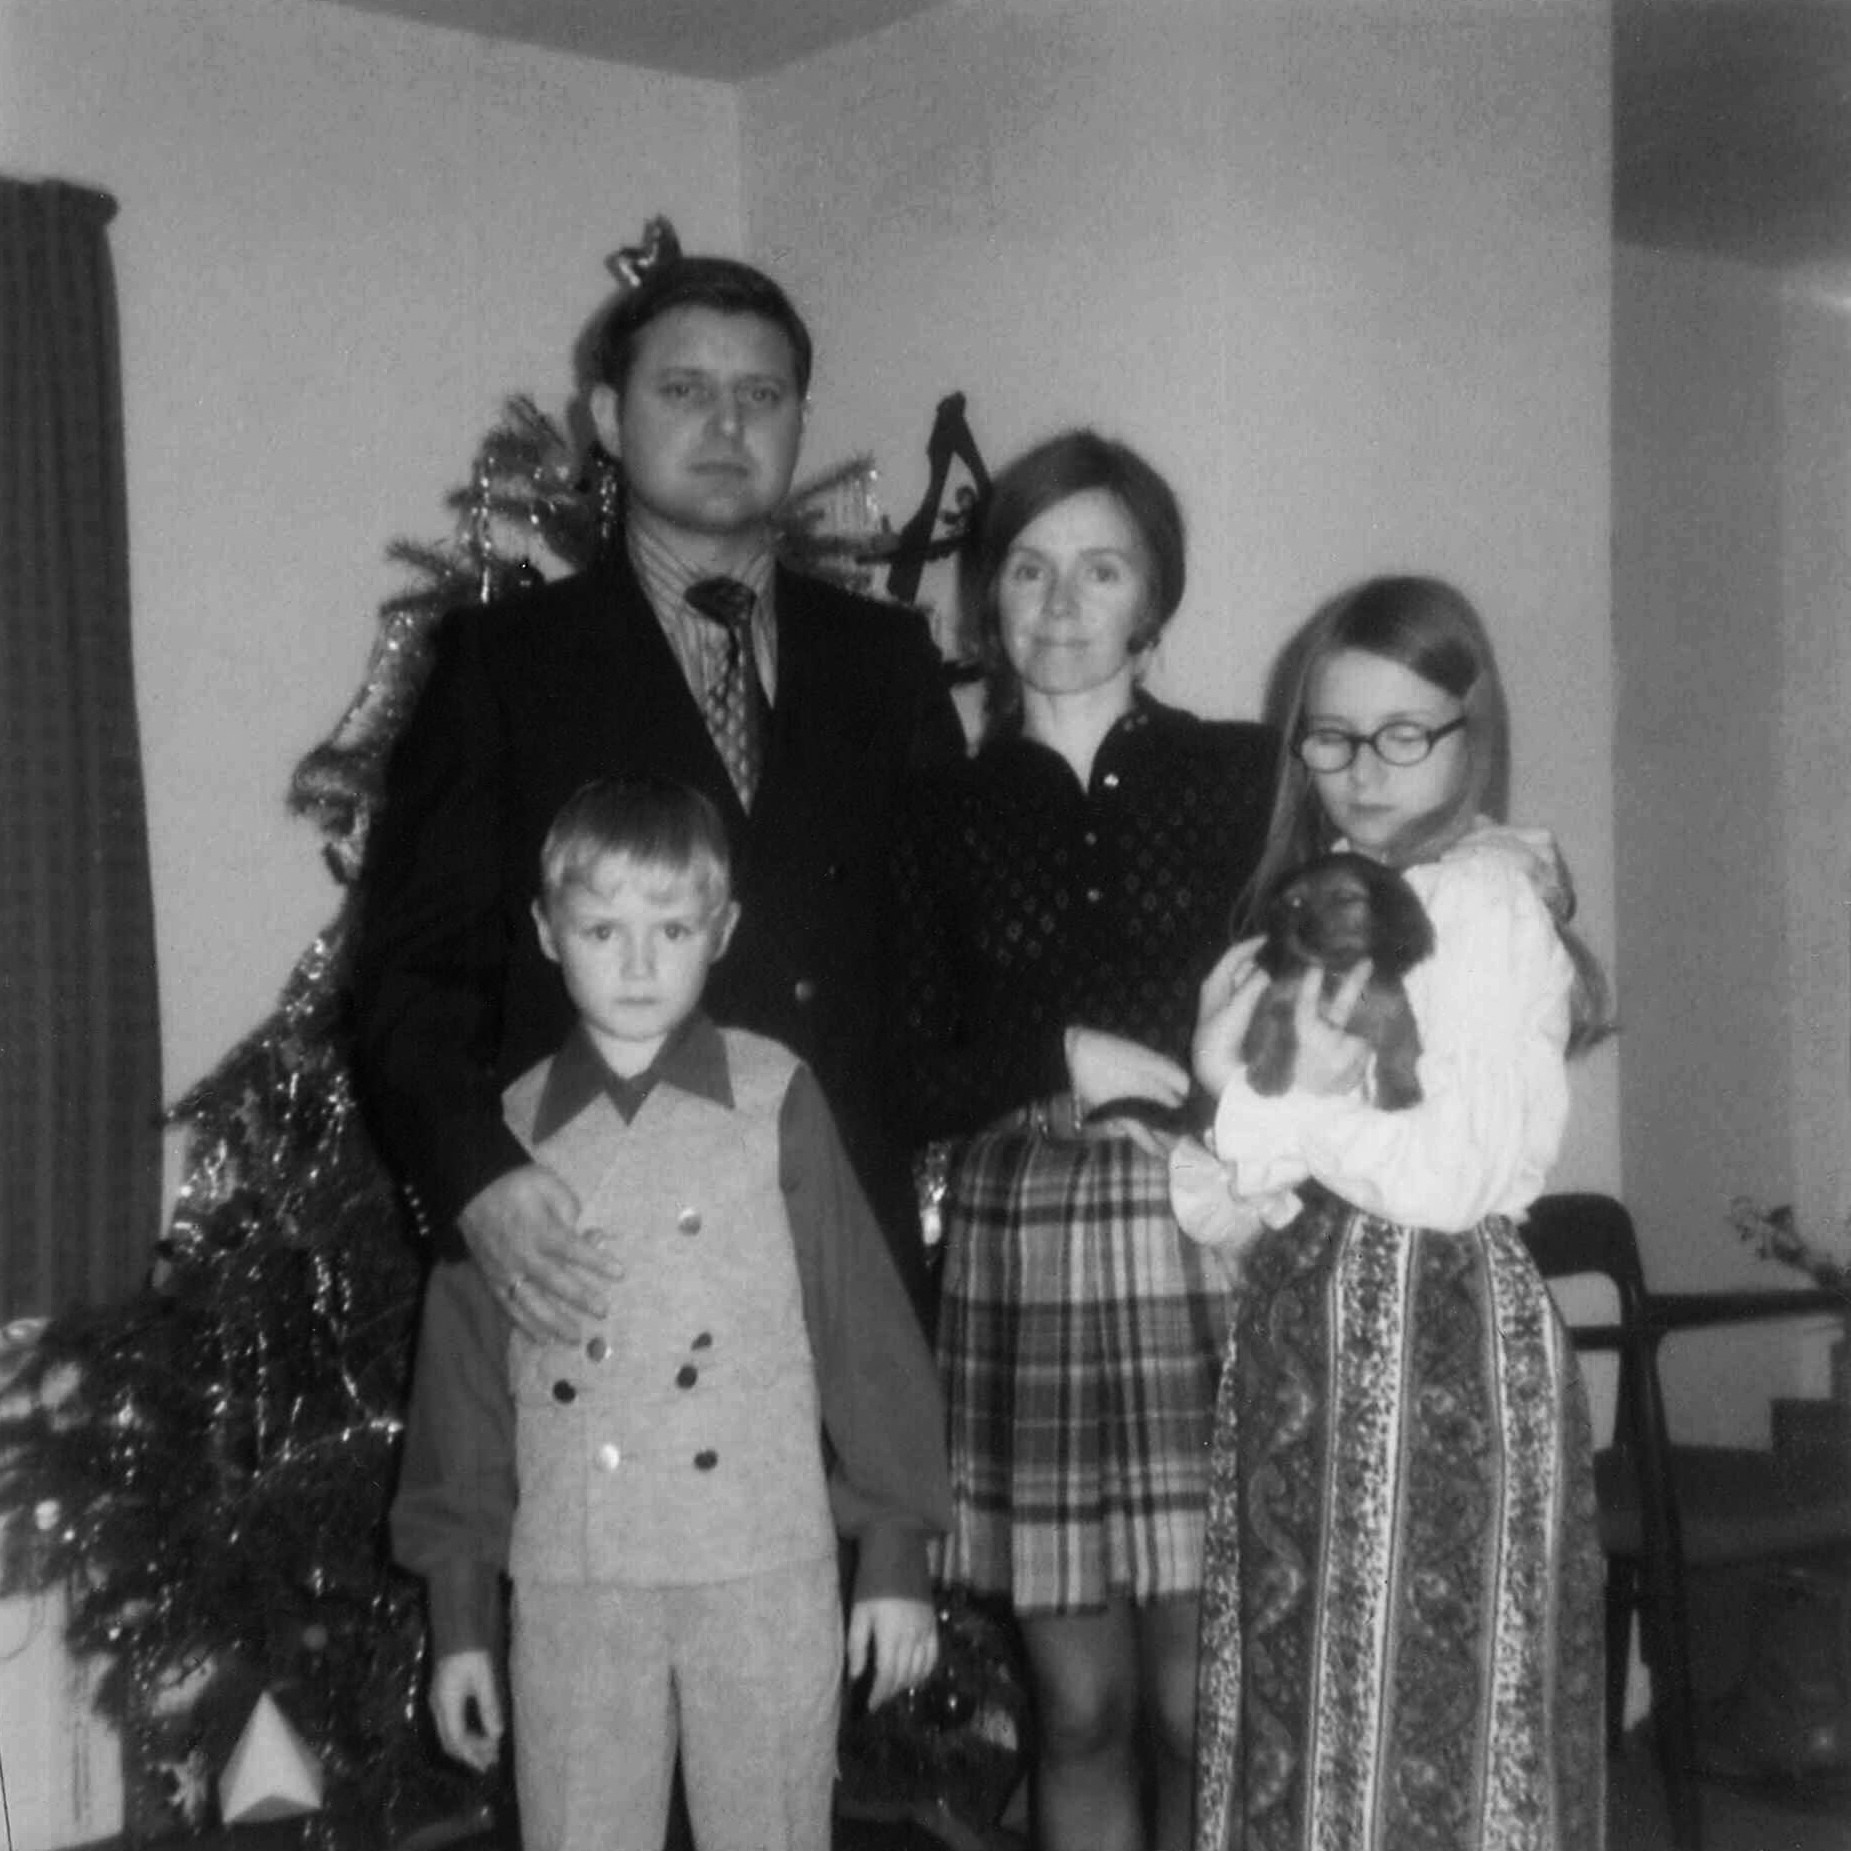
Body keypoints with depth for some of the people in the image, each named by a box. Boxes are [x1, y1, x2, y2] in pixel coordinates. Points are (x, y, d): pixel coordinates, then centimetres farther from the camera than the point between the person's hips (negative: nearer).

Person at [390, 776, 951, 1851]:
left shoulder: (778, 1102, -1)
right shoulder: (511, 1135, 5)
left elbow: (865, 1329, 1)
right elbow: (464, 1378, 8)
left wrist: (896, 1558, 0)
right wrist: (460, 1618, 9)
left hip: (765, 1576, -1)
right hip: (572, 1591, 2)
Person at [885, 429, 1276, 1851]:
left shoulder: (1242, 774, 6)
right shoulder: (946, 817, 9)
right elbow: (917, 1090, 6)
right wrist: (1064, 1063, -8)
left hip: (1211, 1245, -1)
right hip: (1021, 1253, 1)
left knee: (1204, 1706, -2)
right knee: (1079, 1709, 7)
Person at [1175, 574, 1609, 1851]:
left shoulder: (1484, 897, -10)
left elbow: (1458, 1176, -18)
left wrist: (1275, 1110, -11)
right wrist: (1234, 1177, -12)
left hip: (1434, 1333, -7)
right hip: (1311, 1330, 7)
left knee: (1417, 1708, 2)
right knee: (1310, 1686, 13)